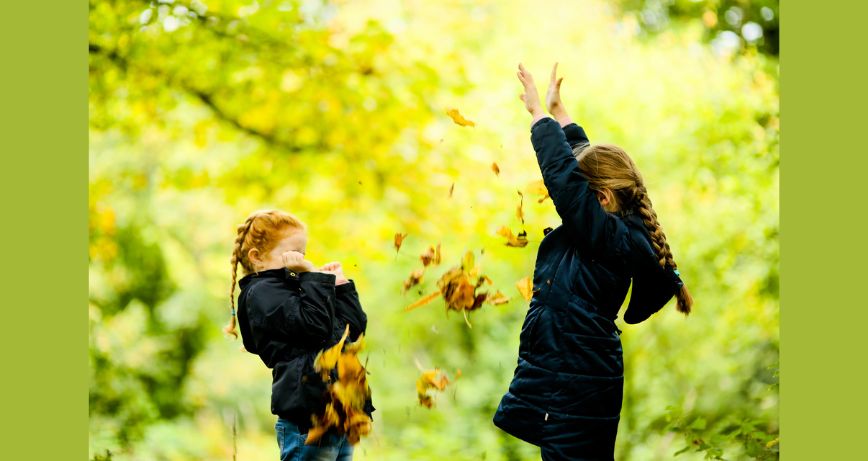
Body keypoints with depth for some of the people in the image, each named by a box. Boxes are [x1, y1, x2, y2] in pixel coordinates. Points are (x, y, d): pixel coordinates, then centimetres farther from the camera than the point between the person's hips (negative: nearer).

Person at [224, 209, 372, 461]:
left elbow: (356, 326, 18)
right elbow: (316, 325, -20)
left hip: (337, 412, 9)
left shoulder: (296, 288, 21)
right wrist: (312, 276, -13)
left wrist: (340, 284, 11)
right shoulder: (262, 293, -7)